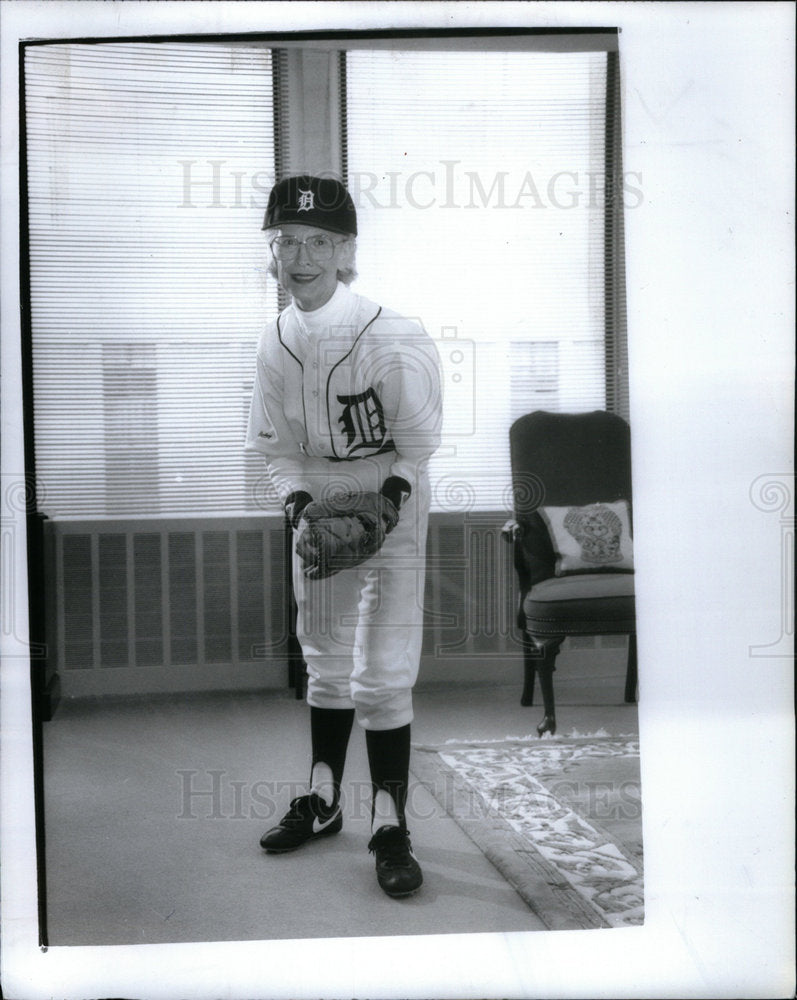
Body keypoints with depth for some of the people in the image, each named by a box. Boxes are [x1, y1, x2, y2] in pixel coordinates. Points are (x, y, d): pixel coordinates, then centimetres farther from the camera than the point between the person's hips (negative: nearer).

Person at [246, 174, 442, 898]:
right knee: (325, 659, 16)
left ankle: (390, 825, 7)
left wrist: (389, 496, -22)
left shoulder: (394, 340, -20)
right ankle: (324, 800, 32)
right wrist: (297, 499, -11)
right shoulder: (276, 343, -5)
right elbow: (278, 446, 4)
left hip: (391, 508, -5)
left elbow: (418, 443, -10)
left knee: (384, 674, -6)